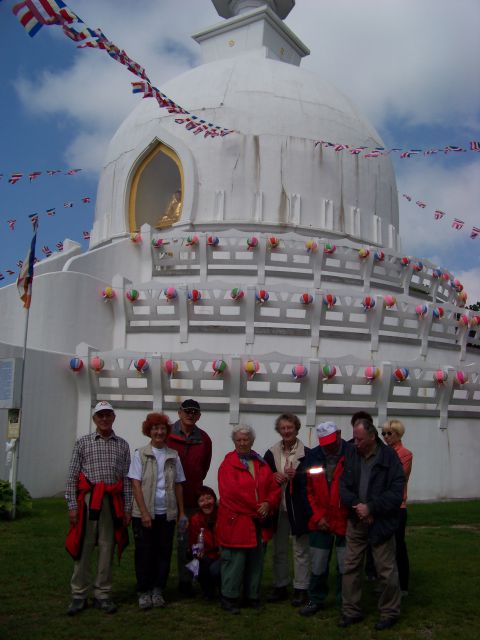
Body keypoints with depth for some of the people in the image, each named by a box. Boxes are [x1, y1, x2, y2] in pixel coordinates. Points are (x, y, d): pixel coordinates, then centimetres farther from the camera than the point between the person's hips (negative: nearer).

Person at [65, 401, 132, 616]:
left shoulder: (122, 445, 9)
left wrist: (127, 508, 5)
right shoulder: (82, 443, 5)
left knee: (107, 549, 6)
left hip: (113, 502, 2)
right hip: (88, 499, -1)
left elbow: (126, 479, 8)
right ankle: (79, 596, 14)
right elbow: (72, 477, 3)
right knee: (83, 548, 2)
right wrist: (72, 506, -4)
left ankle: (102, 595, 17)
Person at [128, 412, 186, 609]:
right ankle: (144, 592, 18)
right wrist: (144, 513, -12)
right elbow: (136, 485, -7)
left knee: (164, 552, 7)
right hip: (144, 513, -3)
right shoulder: (141, 454, -3)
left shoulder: (173, 456, 4)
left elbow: (178, 485, 9)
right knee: (145, 553, 4)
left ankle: (158, 591, 21)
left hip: (167, 513, 3)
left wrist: (181, 512, 6)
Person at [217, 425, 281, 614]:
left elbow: (274, 488, 10)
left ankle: (252, 596, 28)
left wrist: (268, 504, -10)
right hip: (235, 522, -5)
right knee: (234, 562, 0)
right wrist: (256, 508, -14)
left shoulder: (262, 464, 11)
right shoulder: (228, 464, -7)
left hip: (259, 523, 6)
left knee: (255, 562, 14)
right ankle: (229, 598, 14)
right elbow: (232, 492, -17)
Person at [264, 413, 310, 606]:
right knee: (279, 550, 13)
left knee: (301, 551, 4)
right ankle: (280, 586, 25)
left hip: (299, 508, -3)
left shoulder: (306, 453, -6)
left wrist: (296, 476, -21)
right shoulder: (271, 453, 5)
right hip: (278, 507, 4)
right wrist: (273, 477, -10)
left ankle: (301, 589, 16)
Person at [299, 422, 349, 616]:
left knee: (346, 566, 9)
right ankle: (315, 600, 30)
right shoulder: (313, 457, 0)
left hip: (346, 522, -3)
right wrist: (317, 516, -1)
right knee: (318, 564, 13)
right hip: (321, 523, 3)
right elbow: (308, 490, 4)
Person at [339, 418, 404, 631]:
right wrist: (356, 505, -17)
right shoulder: (351, 454, 0)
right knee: (351, 567, 11)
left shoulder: (389, 457, -11)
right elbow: (343, 485, -1)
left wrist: (371, 508, -18)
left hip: (381, 522, -4)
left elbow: (396, 492, -13)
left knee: (386, 570, 5)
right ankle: (351, 611, 26)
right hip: (356, 521, 4)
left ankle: (390, 612, 25)